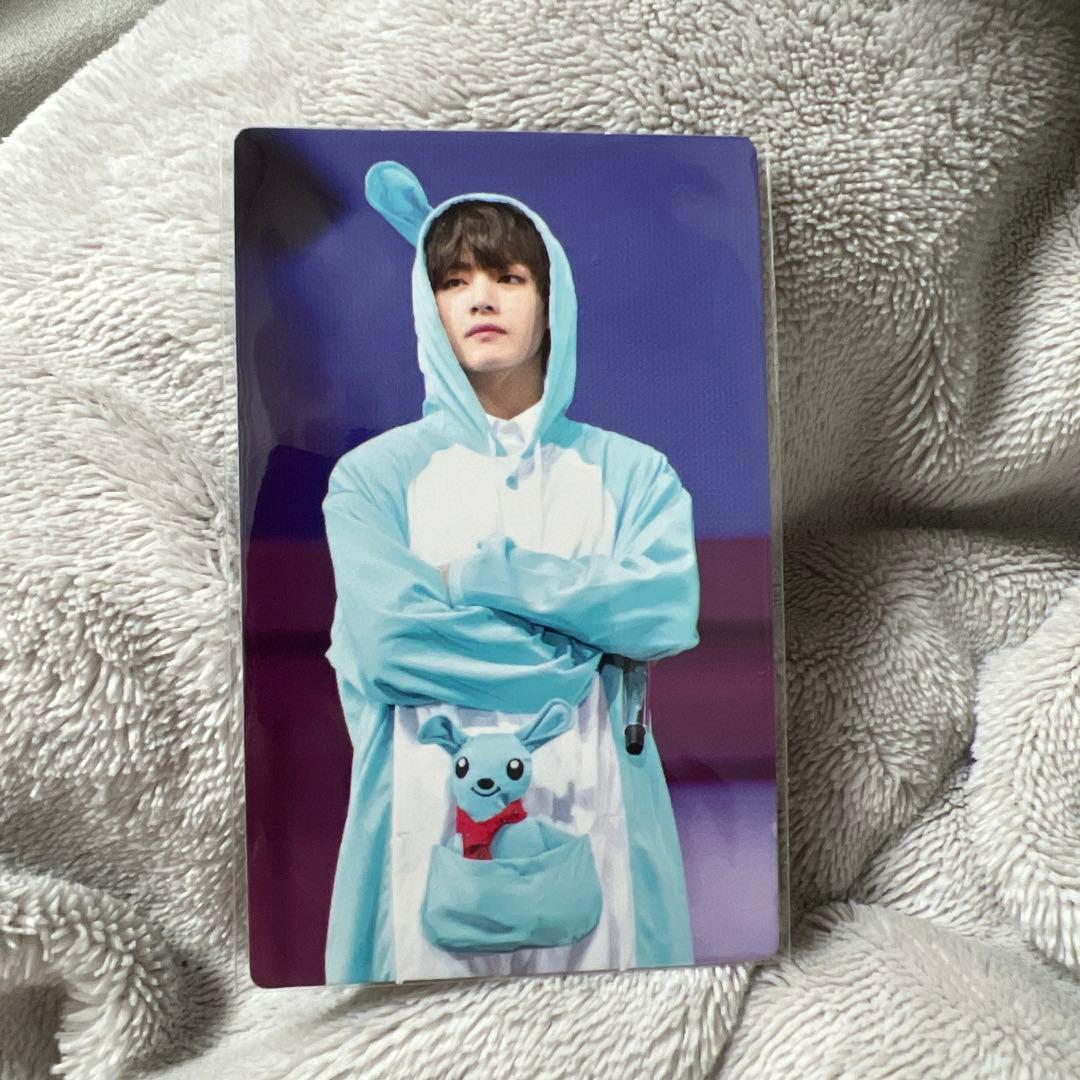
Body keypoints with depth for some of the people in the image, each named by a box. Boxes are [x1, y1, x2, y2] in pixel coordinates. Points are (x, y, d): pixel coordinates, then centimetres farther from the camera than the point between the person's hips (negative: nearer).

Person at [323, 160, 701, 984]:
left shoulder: (633, 473, 5)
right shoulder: (375, 474, 0)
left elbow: (671, 612, -10)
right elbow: (384, 642, -14)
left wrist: (485, 571, -14)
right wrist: (587, 644, -9)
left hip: (598, 823, 2)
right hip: (435, 823, -1)